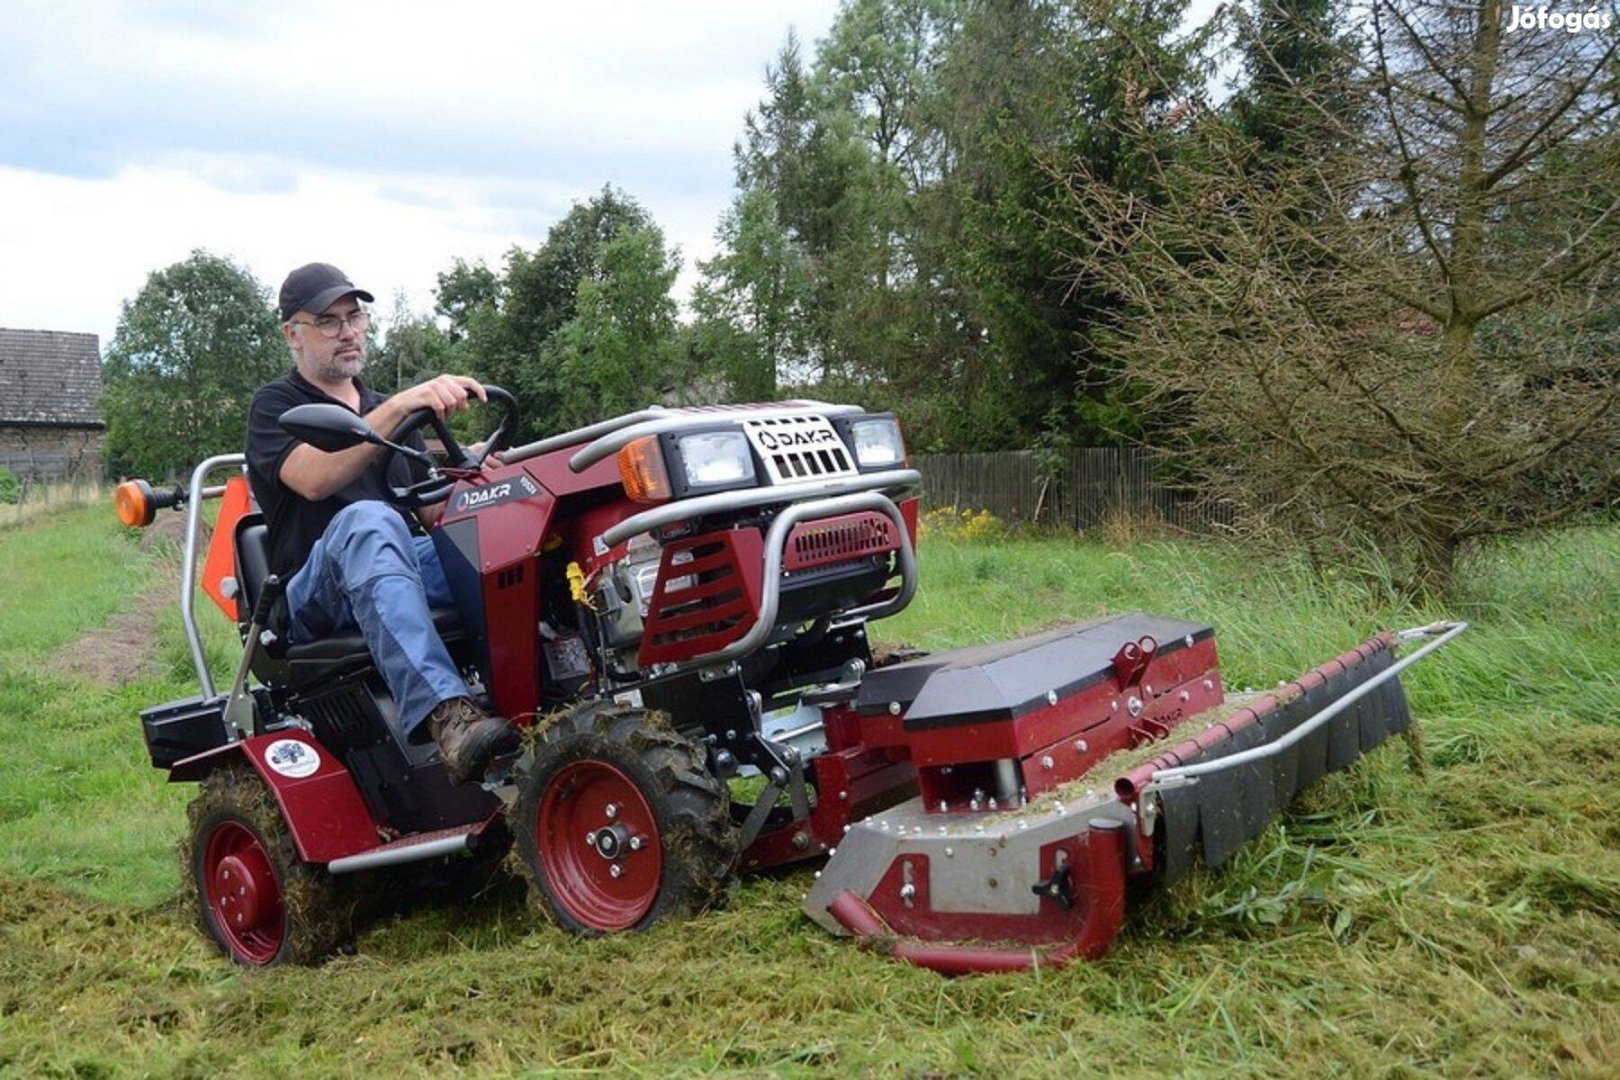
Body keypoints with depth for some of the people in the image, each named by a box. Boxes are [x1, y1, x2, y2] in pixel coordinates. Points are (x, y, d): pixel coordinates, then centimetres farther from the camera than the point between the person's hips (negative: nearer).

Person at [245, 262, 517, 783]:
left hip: (407, 570, 5)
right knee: (368, 522, -40)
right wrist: (401, 405, -28)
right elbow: (314, 477, -17)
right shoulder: (276, 405, 6)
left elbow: (433, 509, 21)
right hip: (312, 598, -5)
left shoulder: (384, 407, 25)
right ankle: (445, 715, -58)